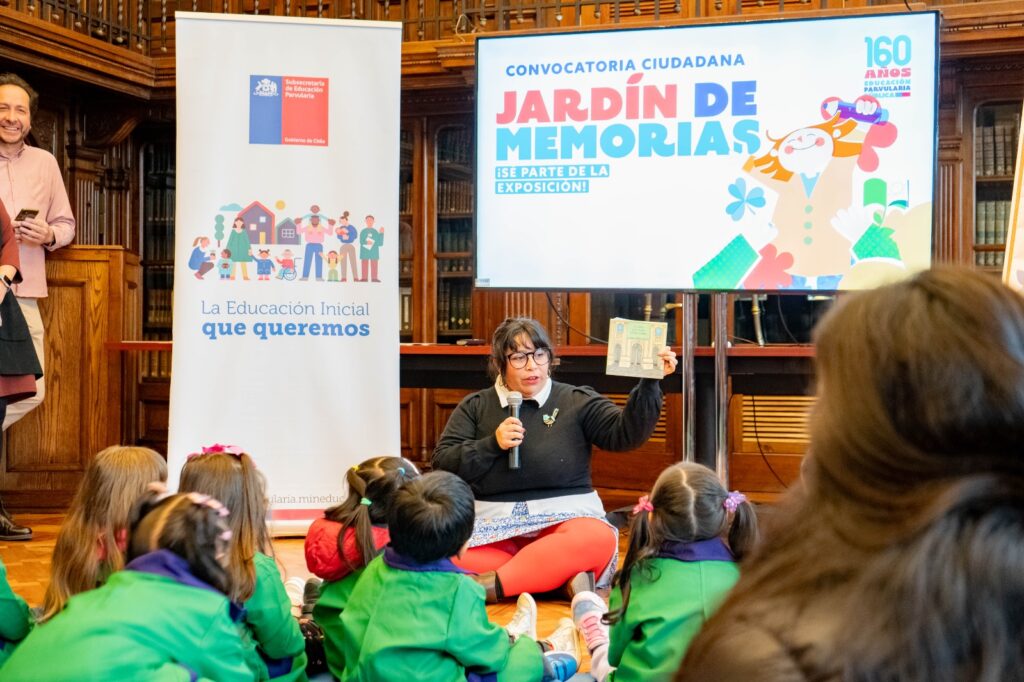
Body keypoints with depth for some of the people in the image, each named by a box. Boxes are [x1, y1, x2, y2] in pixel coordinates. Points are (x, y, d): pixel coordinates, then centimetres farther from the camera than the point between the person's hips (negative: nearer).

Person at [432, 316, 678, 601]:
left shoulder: (577, 401, 10)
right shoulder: (475, 406, 13)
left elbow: (625, 433, -3)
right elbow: (442, 464, 6)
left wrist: (650, 383, -15)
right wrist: (492, 444, -7)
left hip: (564, 515, 0)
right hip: (492, 522, 1)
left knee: (597, 539, -36)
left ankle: (490, 585, -34)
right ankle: (564, 577, -28)